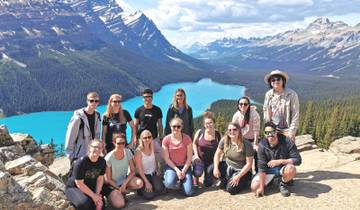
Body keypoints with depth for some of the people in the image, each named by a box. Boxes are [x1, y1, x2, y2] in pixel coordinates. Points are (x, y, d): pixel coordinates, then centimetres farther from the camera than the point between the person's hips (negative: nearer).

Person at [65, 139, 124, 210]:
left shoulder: (102, 161, -9)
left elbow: (100, 179, -3)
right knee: (84, 204, -32)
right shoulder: (81, 162, -26)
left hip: (92, 186, 5)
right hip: (74, 187, -5)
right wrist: (93, 195, -20)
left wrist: (97, 194, -16)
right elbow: (79, 183, -23)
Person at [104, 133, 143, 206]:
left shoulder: (128, 152, -12)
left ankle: (124, 190, 3)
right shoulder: (109, 158, -22)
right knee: (120, 203, -24)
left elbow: (132, 171, -7)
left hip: (125, 179, 4)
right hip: (113, 184, -3)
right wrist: (119, 189, -14)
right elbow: (108, 179, -13)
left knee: (139, 183, -26)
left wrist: (124, 184, -18)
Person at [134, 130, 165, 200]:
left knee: (159, 188, -22)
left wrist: (156, 170, 2)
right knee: (149, 196, -20)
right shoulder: (138, 151, -18)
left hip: (153, 173, 5)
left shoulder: (152, 147, -1)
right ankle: (141, 188, 11)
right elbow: (139, 169, -16)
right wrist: (147, 182, -19)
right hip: (143, 175, -4)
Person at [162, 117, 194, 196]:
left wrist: (183, 171, -12)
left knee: (189, 192, -11)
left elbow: (189, 157, -6)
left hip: (185, 166, 1)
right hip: (172, 166, -1)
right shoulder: (166, 140, -10)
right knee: (170, 184, -31)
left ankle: (182, 180, 20)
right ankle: (166, 176, 5)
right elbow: (166, 159, -7)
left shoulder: (187, 138, -10)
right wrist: (177, 170, -13)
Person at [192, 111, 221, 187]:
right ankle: (195, 179, 10)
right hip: (199, 158, -1)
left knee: (208, 184, 2)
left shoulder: (218, 135, -9)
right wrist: (196, 155, -5)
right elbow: (194, 144, 4)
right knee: (198, 172, -30)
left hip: (211, 161, 1)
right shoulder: (200, 132, -11)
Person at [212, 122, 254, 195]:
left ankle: (243, 181, 10)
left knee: (231, 189, -21)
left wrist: (238, 176, -22)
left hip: (242, 170, -5)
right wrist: (216, 168, -14)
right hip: (228, 167, 5)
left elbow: (249, 164, -19)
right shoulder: (224, 140, -10)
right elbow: (217, 154, -1)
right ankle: (225, 181, 12)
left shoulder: (247, 145, -23)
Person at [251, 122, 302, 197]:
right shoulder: (262, 145, -17)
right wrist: (261, 187, -18)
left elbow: (298, 160, -19)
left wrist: (280, 161, -31)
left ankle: (283, 184, -3)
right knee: (254, 187, -16)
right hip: (269, 169, 2)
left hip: (283, 168, -1)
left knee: (291, 169, -37)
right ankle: (271, 180, 17)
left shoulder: (287, 142, -21)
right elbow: (262, 167, -16)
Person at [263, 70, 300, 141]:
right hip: (273, 129, 3)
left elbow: (295, 115, -10)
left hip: (287, 130, -3)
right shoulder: (268, 95, -2)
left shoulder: (292, 94, -12)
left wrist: (292, 132, -11)